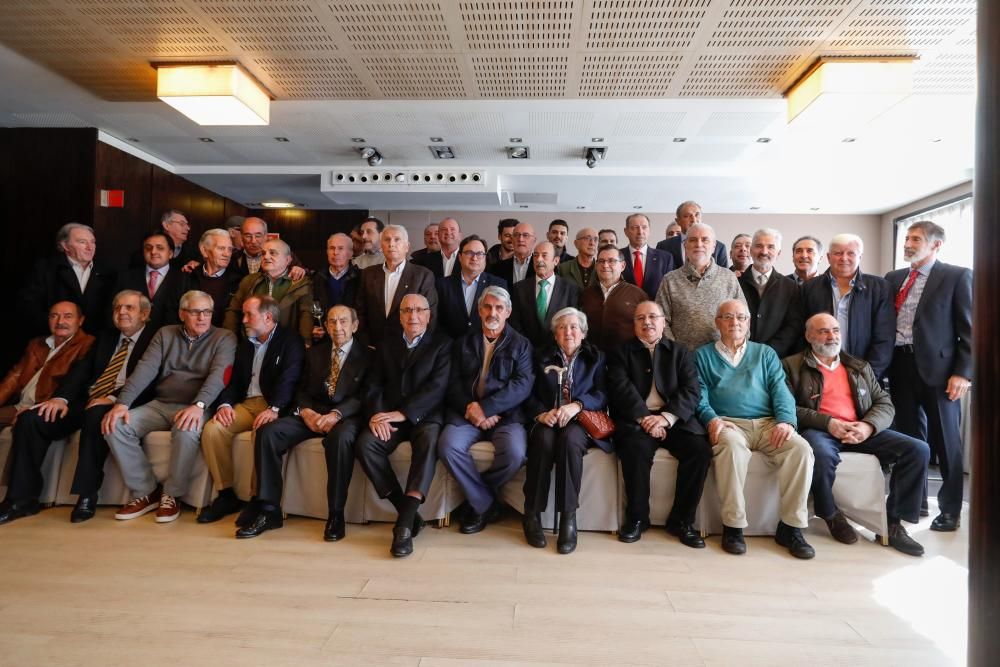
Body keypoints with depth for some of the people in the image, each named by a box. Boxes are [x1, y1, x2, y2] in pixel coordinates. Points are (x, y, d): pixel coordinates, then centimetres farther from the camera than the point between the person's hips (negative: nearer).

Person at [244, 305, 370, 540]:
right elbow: (301, 389, 15)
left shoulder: (367, 356, 5)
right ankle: (269, 510, -12)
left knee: (341, 438, -38)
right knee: (267, 432, -19)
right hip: (312, 414, 5)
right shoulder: (314, 352, 20)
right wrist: (306, 411, -8)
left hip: (346, 416, -4)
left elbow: (364, 396, -5)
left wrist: (336, 414, -22)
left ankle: (336, 514, -24)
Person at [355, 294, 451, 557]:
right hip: (390, 418, 4)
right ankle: (406, 510, -16)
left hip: (424, 416, -3)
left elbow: (437, 386, -7)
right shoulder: (387, 346, 19)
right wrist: (377, 415, -12)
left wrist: (403, 413, -18)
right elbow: (374, 386, 10)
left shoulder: (442, 343, 7)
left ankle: (404, 523, -34)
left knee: (430, 440, -35)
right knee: (364, 444, -25)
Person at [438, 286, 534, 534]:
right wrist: (470, 408, -12)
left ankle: (477, 498, 1)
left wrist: (485, 407, -16)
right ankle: (485, 503, -4)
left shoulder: (521, 344, 9)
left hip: (505, 413, -2)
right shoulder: (463, 344, 17)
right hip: (466, 412, 2)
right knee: (448, 447, -27)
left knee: (515, 453, -29)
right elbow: (453, 384, 8)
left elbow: (522, 385, -6)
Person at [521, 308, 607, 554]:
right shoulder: (543, 357, 18)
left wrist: (576, 405, -18)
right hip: (547, 420, 1)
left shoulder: (596, 357, 16)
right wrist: (540, 413, -14)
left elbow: (602, 395, 2)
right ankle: (532, 514, -22)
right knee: (544, 439, -34)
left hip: (580, 421, -1)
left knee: (570, 439, -35)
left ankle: (568, 518, -29)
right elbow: (529, 395, 8)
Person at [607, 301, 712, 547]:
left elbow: (692, 391, 2)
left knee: (700, 448, -23)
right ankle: (636, 517, -10)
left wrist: (666, 417, -15)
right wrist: (644, 418, -18)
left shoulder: (680, 352, 16)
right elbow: (622, 389, -3)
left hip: (674, 418, 2)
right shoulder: (620, 352, 11)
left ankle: (681, 520, -5)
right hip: (635, 418, -2)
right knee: (637, 448, -31)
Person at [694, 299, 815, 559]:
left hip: (767, 423, 3)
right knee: (733, 446, -36)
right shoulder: (703, 355, 15)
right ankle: (733, 526, -23)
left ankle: (791, 527, -11)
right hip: (728, 423, -3)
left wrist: (786, 420, -10)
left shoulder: (765, 353, 22)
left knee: (801, 448, -26)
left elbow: (780, 390, 9)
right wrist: (711, 419, -17)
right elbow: (700, 395, 3)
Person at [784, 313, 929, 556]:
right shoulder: (792, 366, 6)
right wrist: (828, 422, -16)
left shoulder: (860, 367, 23)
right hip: (819, 430, -5)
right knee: (822, 454, -38)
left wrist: (868, 426, -7)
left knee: (918, 450, -14)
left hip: (861, 431, 5)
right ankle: (830, 514, -8)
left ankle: (892, 523, -2)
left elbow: (885, 404, 15)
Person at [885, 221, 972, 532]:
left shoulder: (957, 276, -1)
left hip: (938, 367, -4)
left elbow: (969, 329, -5)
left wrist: (963, 373, -12)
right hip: (900, 367, 4)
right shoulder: (893, 278, 13)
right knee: (909, 437, 12)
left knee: (945, 440, 7)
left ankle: (950, 508, 20)